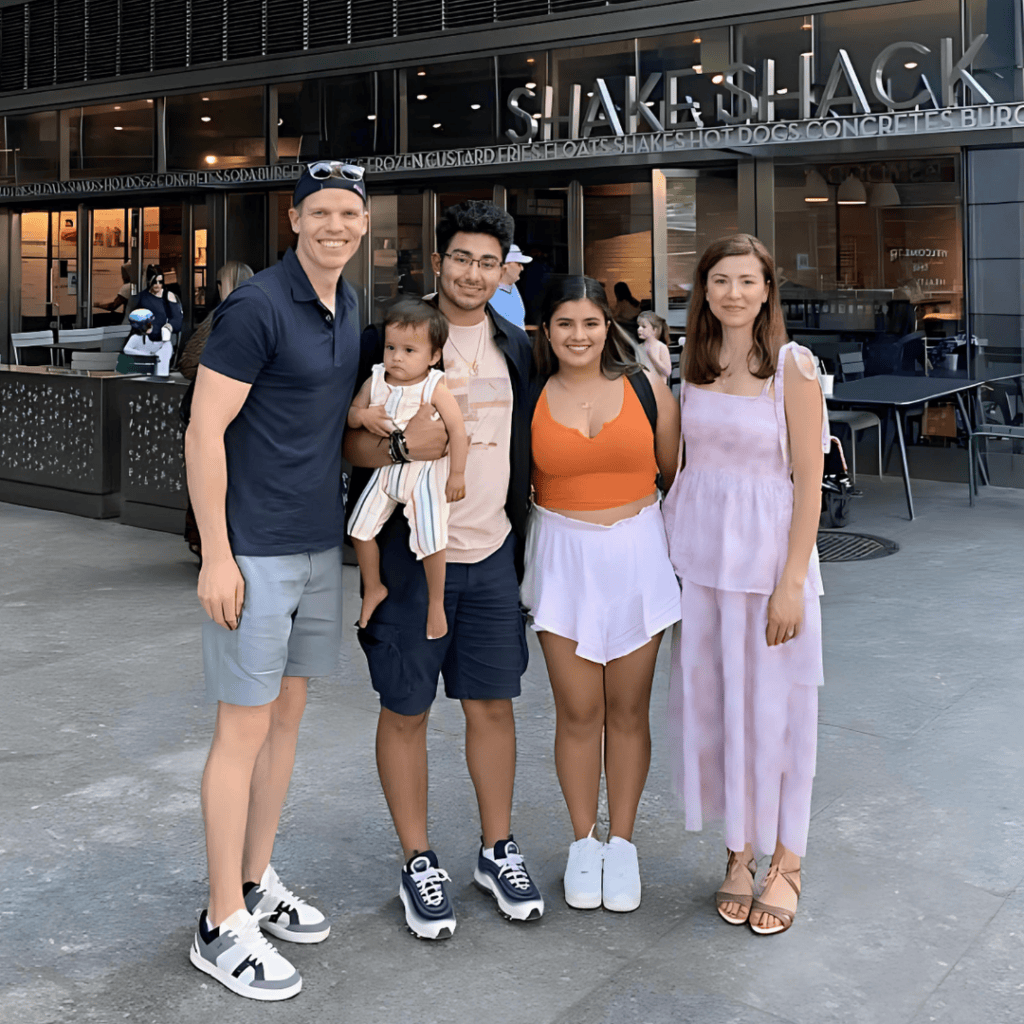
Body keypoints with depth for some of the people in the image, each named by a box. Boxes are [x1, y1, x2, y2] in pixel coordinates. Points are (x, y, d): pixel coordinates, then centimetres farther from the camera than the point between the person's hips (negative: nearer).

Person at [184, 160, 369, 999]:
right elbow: (204, 432, -16)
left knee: (287, 714, 14)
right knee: (245, 727, -2)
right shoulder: (258, 307, -14)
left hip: (321, 544, 8)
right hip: (256, 550, -8)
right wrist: (216, 555, -18)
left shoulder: (349, 306, 10)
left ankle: (258, 884, 29)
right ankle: (223, 928, 9)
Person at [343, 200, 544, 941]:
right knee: (407, 710, 6)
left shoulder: (515, 346, 10)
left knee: (493, 704, 12)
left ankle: (498, 849, 29)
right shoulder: (392, 338, -6)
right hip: (411, 552, -4)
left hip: (494, 553, 4)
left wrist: (524, 532, 14)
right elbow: (348, 439, -9)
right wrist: (404, 447, -26)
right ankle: (419, 864, 21)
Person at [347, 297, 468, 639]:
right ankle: (373, 589, 31)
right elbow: (350, 414, 6)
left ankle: (436, 603, 20)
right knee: (359, 528, 7)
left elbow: (458, 430, -16)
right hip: (386, 469, 5)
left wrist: (457, 474, -14)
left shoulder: (434, 389, -18)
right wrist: (363, 415, -18)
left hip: (425, 473, -5)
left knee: (431, 541, -4)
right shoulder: (375, 382, -5)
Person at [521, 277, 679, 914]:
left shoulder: (646, 387, 0)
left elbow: (676, 472, 7)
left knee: (628, 710, 8)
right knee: (578, 711, 4)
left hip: (637, 555, 0)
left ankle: (623, 843, 24)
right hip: (563, 557, 0)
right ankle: (584, 842, 23)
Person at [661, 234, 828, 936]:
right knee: (712, 700, 9)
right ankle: (739, 852, 25)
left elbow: (809, 481, -9)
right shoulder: (693, 364, 6)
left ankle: (786, 860, 22)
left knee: (774, 706, 4)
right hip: (698, 547, 4)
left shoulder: (793, 366, -8)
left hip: (768, 549, -4)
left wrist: (792, 582, -13)